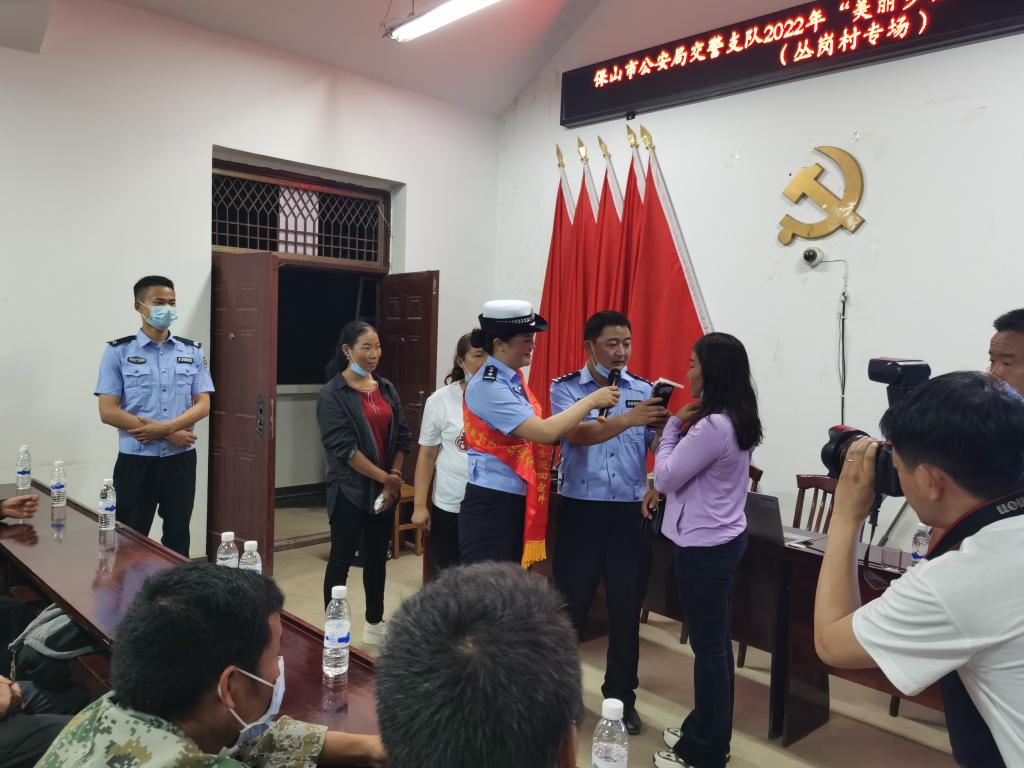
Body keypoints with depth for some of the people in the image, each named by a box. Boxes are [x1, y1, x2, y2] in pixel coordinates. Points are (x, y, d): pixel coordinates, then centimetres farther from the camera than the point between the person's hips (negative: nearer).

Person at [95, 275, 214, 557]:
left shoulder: (192, 352, 5)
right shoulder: (118, 352, -3)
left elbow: (203, 405, 1)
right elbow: (108, 412, -8)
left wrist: (163, 427, -16)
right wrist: (170, 435, -14)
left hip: (181, 458, 2)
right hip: (136, 459, -2)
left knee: (178, 535, 13)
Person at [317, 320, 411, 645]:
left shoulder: (387, 389, 8)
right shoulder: (333, 394, -10)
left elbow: (402, 436, 6)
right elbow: (343, 447, -17)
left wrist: (394, 479, -5)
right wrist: (384, 477, -16)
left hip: (384, 490, 6)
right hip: (350, 489, -6)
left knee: (377, 556, 15)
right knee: (341, 559, 3)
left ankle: (375, 623, 29)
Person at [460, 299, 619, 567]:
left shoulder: (513, 380, 9)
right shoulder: (488, 387, -20)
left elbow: (537, 433, 11)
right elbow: (546, 432, -26)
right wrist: (591, 400, -16)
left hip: (517, 503, 9)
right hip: (490, 506, -9)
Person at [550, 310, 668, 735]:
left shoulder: (644, 390, 5)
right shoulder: (565, 388, -2)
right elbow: (577, 435, -19)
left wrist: (662, 427, -26)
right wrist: (627, 419, -32)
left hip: (629, 512, 2)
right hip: (581, 510, -2)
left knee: (626, 606, 10)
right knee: (571, 603, 9)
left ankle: (621, 696, 27)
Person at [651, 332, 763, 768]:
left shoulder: (712, 426, -24)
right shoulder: (738, 421, 7)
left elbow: (665, 478, -16)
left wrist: (673, 425, -8)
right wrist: (683, 426, 3)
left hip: (705, 546, -10)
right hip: (723, 538, 10)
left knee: (708, 646, 2)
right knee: (715, 642, 19)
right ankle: (706, 729, 34)